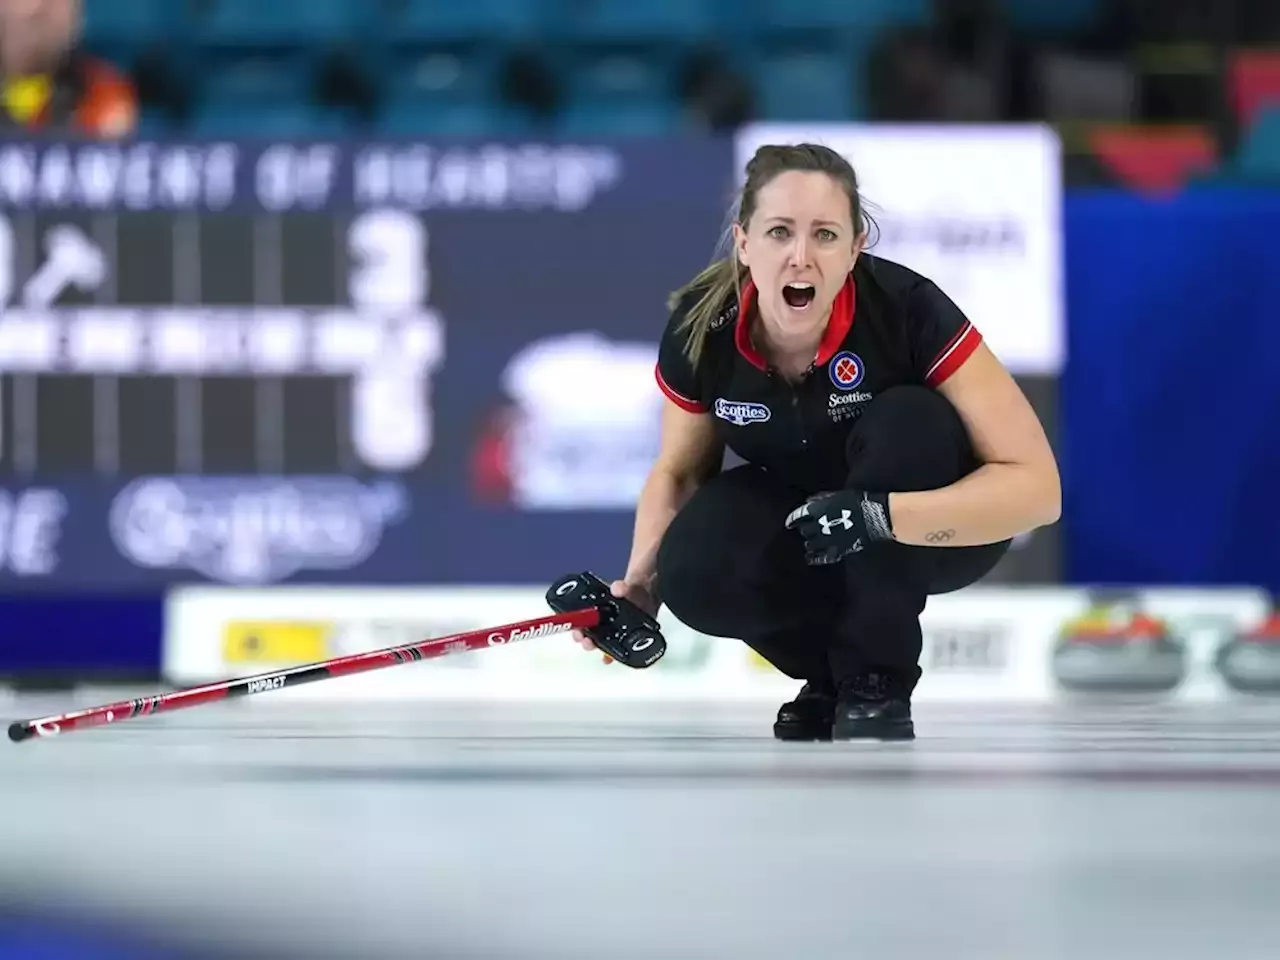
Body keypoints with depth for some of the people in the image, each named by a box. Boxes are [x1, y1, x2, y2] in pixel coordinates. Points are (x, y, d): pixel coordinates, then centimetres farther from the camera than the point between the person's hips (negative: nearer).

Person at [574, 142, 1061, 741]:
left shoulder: (906, 309, -30)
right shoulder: (701, 328, -19)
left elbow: (1036, 485, -31)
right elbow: (679, 469, 2)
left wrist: (881, 517, -44)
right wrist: (640, 581, -17)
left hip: (939, 527, -2)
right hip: (794, 530, 2)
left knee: (905, 421, -33)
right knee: (694, 570, -27)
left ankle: (876, 685, -16)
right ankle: (835, 670, 3)